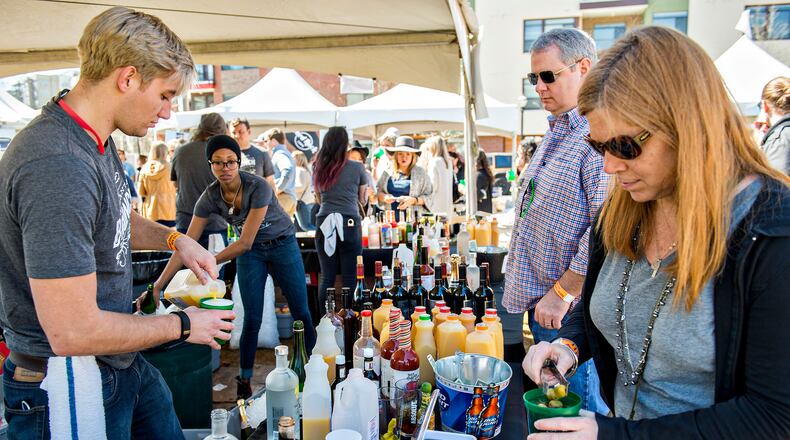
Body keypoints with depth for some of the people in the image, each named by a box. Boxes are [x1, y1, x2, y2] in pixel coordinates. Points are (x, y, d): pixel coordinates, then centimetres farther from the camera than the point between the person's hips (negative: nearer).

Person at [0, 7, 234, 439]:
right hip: (66, 395, -9)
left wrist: (174, 239, 5)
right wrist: (183, 325, -17)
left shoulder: (95, 141, 1)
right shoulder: (57, 167, -31)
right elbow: (72, 332, -31)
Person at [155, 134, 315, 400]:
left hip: (283, 245, -3)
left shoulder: (258, 187, -29)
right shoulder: (210, 197, -16)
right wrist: (159, 284, -20)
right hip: (250, 252, 3)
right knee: (252, 319, 0)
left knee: (301, 312, 2)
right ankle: (244, 383, 14)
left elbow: (245, 243, -29)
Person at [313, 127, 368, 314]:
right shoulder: (357, 168, -1)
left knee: (326, 277, 8)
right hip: (349, 223, -3)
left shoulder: (318, 169, 9)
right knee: (350, 278, 3)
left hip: (324, 223, 3)